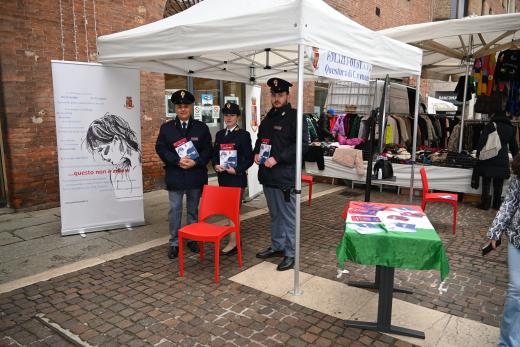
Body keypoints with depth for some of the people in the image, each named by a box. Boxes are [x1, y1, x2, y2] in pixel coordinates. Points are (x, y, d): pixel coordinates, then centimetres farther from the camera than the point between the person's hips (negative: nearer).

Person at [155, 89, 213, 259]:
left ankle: (193, 239, 26)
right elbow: (161, 148, -2)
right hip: (175, 176, 0)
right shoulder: (166, 128, 5)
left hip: (196, 176, 1)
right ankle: (174, 243, 15)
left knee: (193, 209, 12)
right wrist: (177, 161, -16)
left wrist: (195, 162, -15)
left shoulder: (202, 127, 5)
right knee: (175, 210, 3)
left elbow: (207, 150, 2)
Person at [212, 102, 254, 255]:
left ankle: (232, 243, 1)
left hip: (237, 177, -6)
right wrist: (216, 165, -4)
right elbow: (215, 153, 15)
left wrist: (237, 170, -17)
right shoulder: (219, 134, 12)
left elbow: (249, 158, -7)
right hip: (223, 177, 6)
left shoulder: (244, 135, -5)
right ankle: (235, 239, 23)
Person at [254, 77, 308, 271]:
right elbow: (260, 138, 26)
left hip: (285, 176, -8)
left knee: (288, 217, 1)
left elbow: (302, 145, -17)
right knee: (275, 215, 19)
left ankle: (290, 254, 14)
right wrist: (256, 152, 5)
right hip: (268, 175, 8)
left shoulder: (295, 117, -9)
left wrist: (277, 159, -21)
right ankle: (277, 246, 33)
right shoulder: (269, 117, 15)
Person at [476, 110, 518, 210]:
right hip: (503, 160, 3)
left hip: (489, 158, -2)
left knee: (486, 182, 3)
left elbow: (481, 141, -5)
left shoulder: (490, 126, 2)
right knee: (498, 183, 9)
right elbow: (513, 145, 20)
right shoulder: (511, 129, 12)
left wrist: (478, 153, 0)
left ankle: (485, 204, 1)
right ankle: (497, 204, 14)